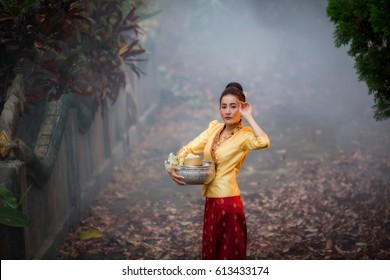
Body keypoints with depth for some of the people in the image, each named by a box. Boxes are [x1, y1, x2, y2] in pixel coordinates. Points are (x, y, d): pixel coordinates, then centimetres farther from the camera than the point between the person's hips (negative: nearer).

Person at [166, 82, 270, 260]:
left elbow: (263, 142, -34)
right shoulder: (214, 127, 8)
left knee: (229, 254, 4)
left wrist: (248, 117, -21)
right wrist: (172, 166, -11)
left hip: (228, 203, -7)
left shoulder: (245, 135, -12)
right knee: (211, 253, 19)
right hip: (211, 201, 7)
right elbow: (189, 148, 8)